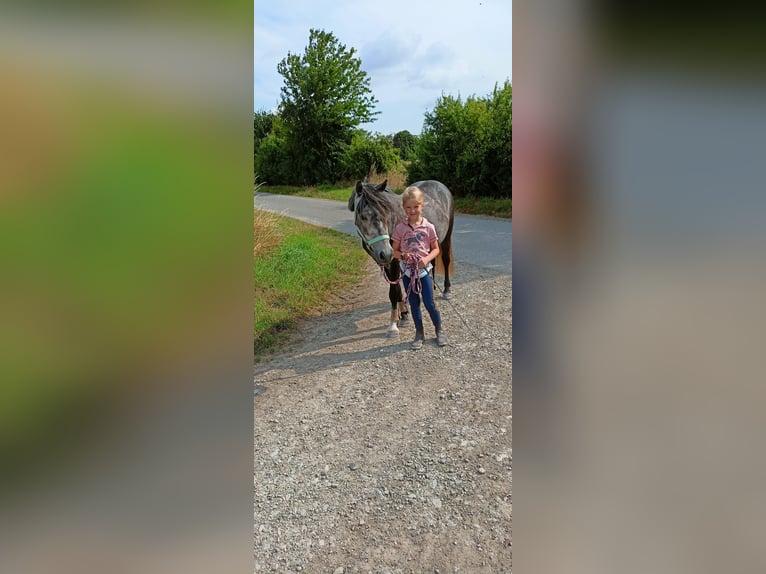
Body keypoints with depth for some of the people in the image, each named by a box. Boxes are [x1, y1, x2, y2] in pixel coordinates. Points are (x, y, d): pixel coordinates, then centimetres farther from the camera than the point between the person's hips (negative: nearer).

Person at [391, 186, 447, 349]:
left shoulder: (428, 227, -5)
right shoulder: (400, 228, -3)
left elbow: (435, 249, 2)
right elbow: (395, 251, 1)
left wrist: (427, 258, -17)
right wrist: (403, 256, -20)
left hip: (424, 269, -1)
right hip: (407, 270, 1)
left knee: (429, 303, 1)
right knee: (414, 304, 11)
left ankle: (439, 330, 25)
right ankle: (419, 333, 27)